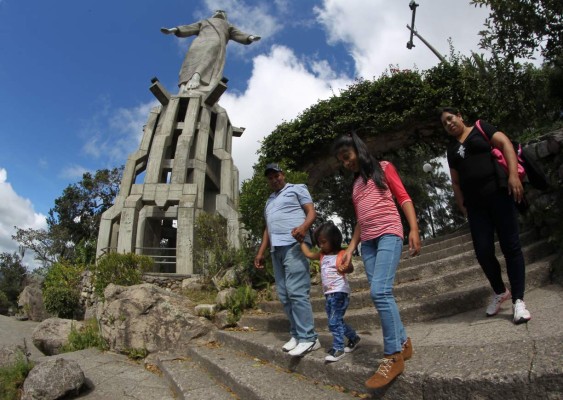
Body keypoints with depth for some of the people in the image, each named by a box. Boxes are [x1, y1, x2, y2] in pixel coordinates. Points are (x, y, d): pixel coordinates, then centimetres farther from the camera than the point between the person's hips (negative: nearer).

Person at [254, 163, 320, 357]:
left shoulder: (297, 189, 10)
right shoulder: (269, 200, 30)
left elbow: (312, 212, -1)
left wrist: (304, 226, -23)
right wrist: (261, 252, 21)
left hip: (294, 245, -8)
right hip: (276, 249, 8)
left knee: (296, 292, -15)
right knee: (284, 295, 4)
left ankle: (308, 338, -11)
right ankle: (297, 335, 11)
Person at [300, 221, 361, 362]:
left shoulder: (341, 254, -12)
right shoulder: (322, 255, 10)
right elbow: (308, 254, 15)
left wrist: (345, 268, -44)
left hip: (340, 293, -8)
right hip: (329, 294, 8)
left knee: (334, 322, -8)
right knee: (337, 321, 17)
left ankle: (338, 348, 3)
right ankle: (353, 338, 35)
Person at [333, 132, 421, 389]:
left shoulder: (383, 168, 9)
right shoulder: (355, 184, 24)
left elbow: (403, 198, 0)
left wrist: (414, 229, -14)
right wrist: (351, 248, 14)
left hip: (388, 234, -6)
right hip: (367, 242, 6)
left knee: (379, 291, -20)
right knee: (381, 294, -1)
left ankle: (393, 356, -12)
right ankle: (403, 344, 12)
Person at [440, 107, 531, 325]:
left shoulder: (481, 129, 7)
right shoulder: (452, 149, 19)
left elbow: (505, 143, -5)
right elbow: (455, 182, 18)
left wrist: (513, 174, -18)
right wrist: (463, 207, 10)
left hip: (498, 193, -4)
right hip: (475, 204, 4)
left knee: (511, 246, -4)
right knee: (483, 252, 0)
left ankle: (518, 300, 4)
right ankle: (500, 291, 24)